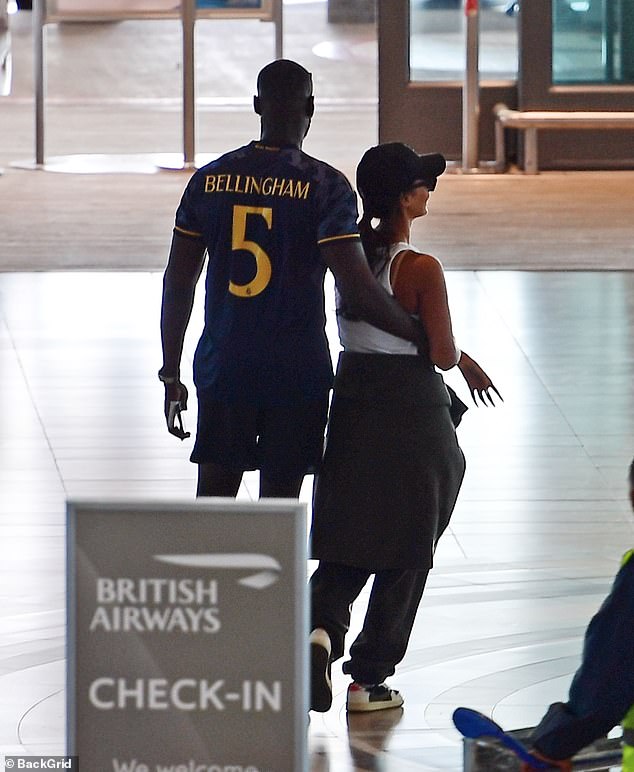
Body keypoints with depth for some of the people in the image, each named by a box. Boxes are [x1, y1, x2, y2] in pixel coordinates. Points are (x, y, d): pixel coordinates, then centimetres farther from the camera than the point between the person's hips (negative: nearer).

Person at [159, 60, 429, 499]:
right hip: (297, 375, -3)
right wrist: (424, 338, -4)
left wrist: (171, 375, 12)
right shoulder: (325, 186, -9)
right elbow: (358, 289, -16)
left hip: (222, 369, 3)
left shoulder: (210, 180, 3)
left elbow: (177, 285, 5)